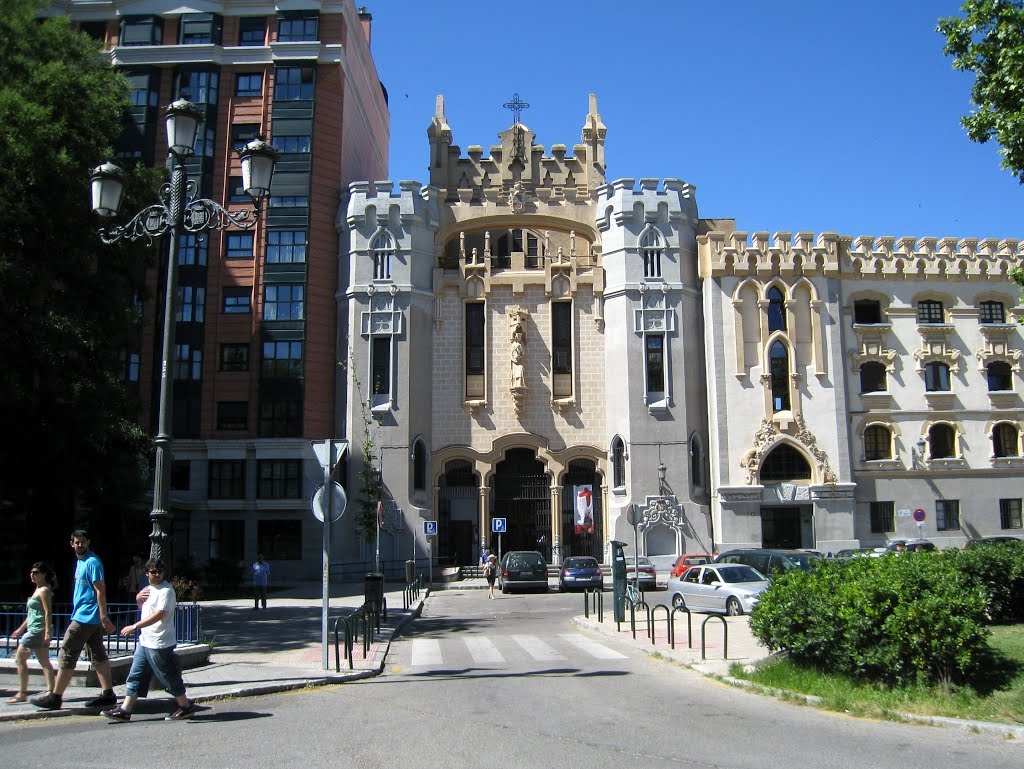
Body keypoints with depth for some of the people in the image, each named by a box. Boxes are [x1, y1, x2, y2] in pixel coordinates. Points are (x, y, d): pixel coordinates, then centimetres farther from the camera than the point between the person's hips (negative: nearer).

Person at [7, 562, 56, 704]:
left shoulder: (44, 590, -12)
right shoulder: (39, 589, 17)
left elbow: (48, 612, -19)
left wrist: (47, 632, -24)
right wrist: (21, 628, 27)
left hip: (37, 630, -10)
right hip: (34, 630, 10)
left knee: (20, 659, -3)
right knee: (44, 662, 6)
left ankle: (22, 694, 1)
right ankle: (51, 691, 5)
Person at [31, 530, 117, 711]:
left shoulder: (92, 562, -14)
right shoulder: (81, 562, 17)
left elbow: (100, 590, -19)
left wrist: (104, 616, -23)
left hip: (85, 617, -10)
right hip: (91, 618, 10)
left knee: (66, 655, -3)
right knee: (98, 656, 9)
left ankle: (55, 697, 5)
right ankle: (108, 694, 11)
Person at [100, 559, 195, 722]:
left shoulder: (166, 590, -14)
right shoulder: (148, 589, 14)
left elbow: (160, 614, -26)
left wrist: (134, 627, -27)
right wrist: (138, 599, 6)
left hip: (159, 643, -9)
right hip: (145, 641, 9)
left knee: (168, 677, 0)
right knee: (136, 676, 9)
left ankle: (186, 707, 12)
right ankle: (124, 710, 15)